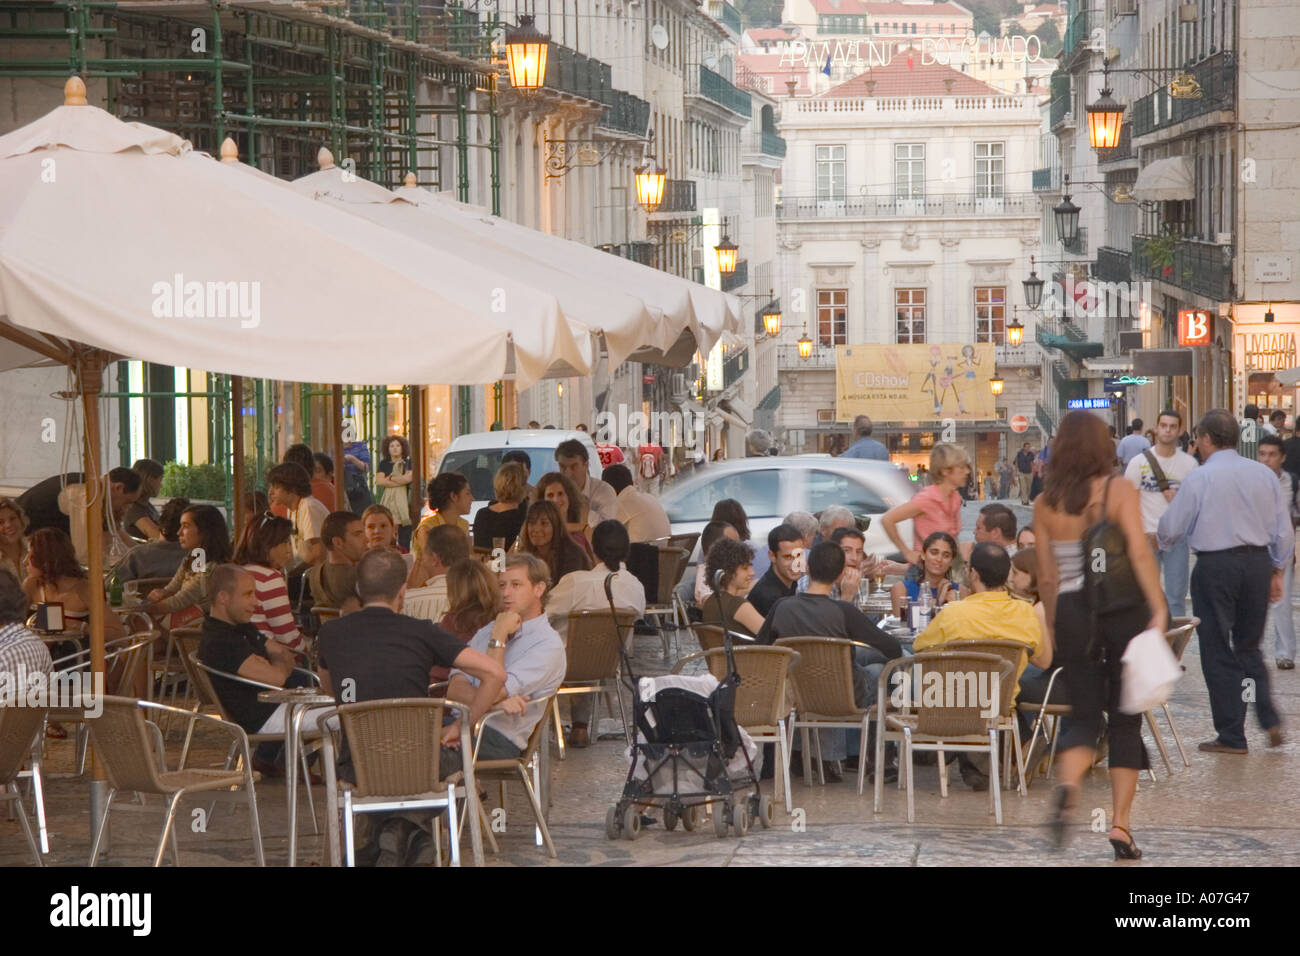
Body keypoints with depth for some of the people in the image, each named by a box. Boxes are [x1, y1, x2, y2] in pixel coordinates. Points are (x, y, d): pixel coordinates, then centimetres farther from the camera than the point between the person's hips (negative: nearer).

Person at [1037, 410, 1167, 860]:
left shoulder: (1045, 503, 2)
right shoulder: (1119, 491, -6)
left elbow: (1046, 576, 6)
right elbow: (1140, 553, -16)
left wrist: (1052, 627, 17)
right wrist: (1158, 610, -17)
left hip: (1072, 613, 2)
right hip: (1125, 609, -2)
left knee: (1083, 714, 10)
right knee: (1126, 719, 8)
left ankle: (1067, 787, -21)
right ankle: (1121, 824, 3)